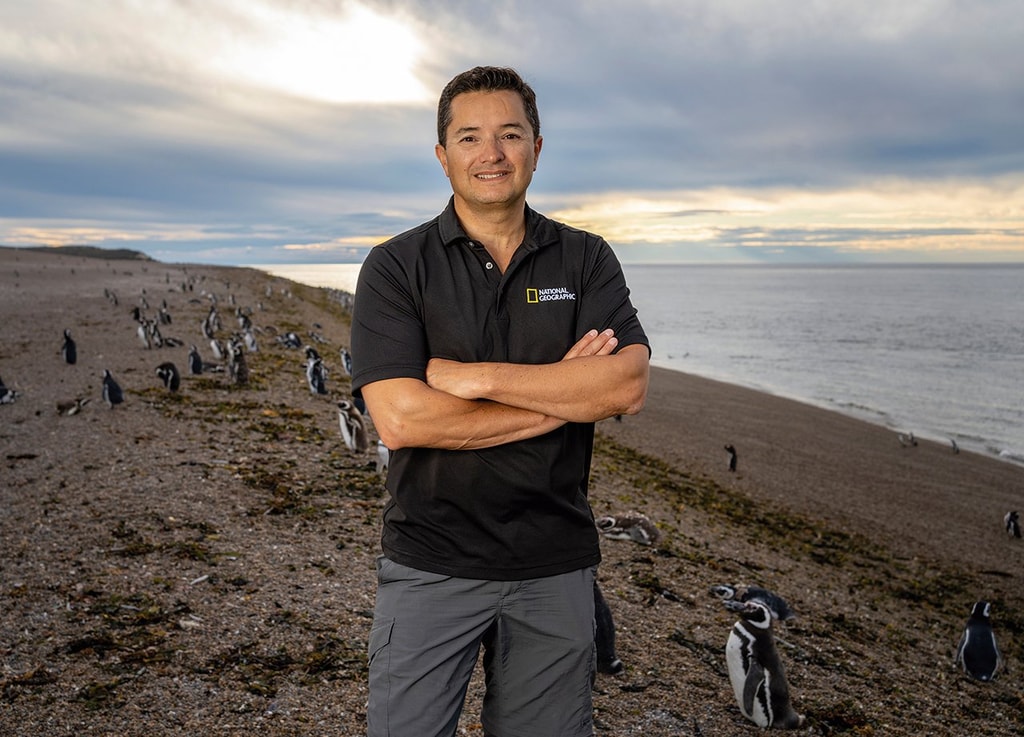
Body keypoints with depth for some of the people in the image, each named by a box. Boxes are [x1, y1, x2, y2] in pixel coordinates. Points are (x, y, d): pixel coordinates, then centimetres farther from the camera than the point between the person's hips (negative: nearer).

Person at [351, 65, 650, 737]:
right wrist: (561, 395, -14)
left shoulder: (587, 259, 3)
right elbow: (399, 419, -17)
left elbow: (628, 386, -12)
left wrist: (475, 376, -18)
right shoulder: (396, 267, -4)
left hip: (556, 565, 2)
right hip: (431, 562, -2)